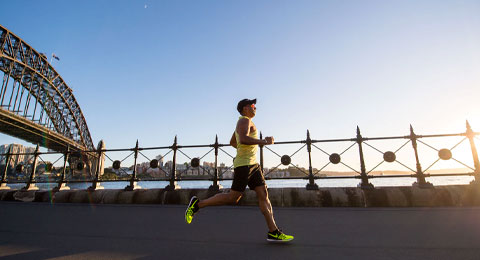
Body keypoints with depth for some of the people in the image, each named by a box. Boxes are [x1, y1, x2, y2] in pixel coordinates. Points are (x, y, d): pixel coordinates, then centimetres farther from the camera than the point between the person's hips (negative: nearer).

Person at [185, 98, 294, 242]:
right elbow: (243, 139, -27)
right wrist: (264, 141, -21)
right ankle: (197, 204, 8)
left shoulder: (244, 123, 23)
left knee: (263, 195, 3)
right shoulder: (244, 120, -8)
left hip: (253, 165, 10)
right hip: (244, 164, -10)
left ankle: (273, 232, 6)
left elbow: (232, 142, 32)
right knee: (233, 198, -5)